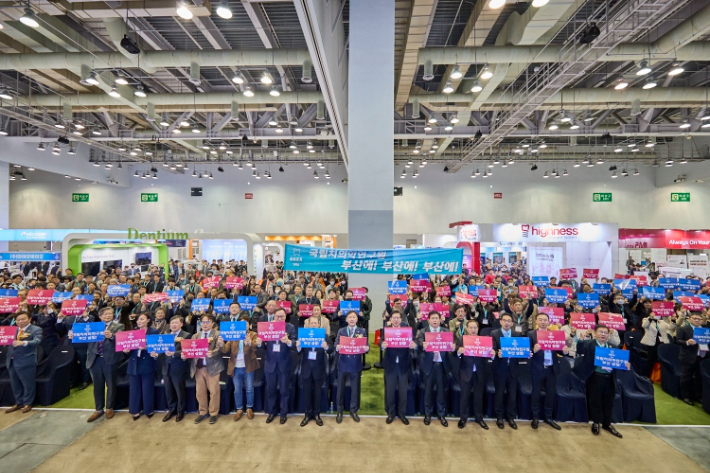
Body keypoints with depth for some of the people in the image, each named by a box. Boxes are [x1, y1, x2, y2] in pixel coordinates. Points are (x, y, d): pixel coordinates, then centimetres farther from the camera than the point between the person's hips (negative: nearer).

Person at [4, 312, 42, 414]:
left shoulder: (36, 330, -8)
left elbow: (37, 341, -23)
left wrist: (24, 342, -38)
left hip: (26, 362, -6)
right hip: (12, 361, 6)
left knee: (28, 384, 3)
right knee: (15, 384, 17)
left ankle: (27, 404, 18)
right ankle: (19, 403, 31)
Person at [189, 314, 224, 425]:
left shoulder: (218, 334, -3)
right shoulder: (195, 336, 14)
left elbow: (219, 349, -15)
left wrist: (212, 353, -35)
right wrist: (185, 354, -15)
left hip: (212, 367, -4)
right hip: (198, 367, 4)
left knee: (213, 391, 2)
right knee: (200, 391, 12)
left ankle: (213, 413, 18)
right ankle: (203, 412, 28)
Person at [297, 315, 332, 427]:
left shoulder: (324, 335, -4)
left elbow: (331, 350, -12)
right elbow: (300, 352, -8)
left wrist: (326, 347, -35)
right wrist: (298, 347, -31)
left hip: (319, 368, -1)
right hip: (306, 367, 1)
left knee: (317, 392, 12)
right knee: (307, 392, 10)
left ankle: (316, 414, 26)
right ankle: (307, 414, 25)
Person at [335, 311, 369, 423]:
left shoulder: (362, 331, 2)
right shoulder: (341, 331, 3)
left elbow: (365, 346, -2)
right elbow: (336, 344, -3)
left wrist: (367, 348, -24)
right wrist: (337, 347, -25)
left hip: (356, 364, 0)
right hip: (343, 363, 0)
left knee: (355, 388, 11)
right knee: (340, 388, 9)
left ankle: (353, 410, 29)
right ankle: (339, 411, 25)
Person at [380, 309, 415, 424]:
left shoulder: (407, 330, 1)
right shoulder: (385, 330, -2)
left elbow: (412, 342, -11)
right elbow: (381, 341, -17)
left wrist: (414, 345, -34)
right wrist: (382, 345, -40)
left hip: (403, 364, 1)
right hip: (390, 364, -1)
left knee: (403, 390, 11)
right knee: (390, 390, 11)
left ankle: (402, 414, 28)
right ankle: (391, 413, 28)